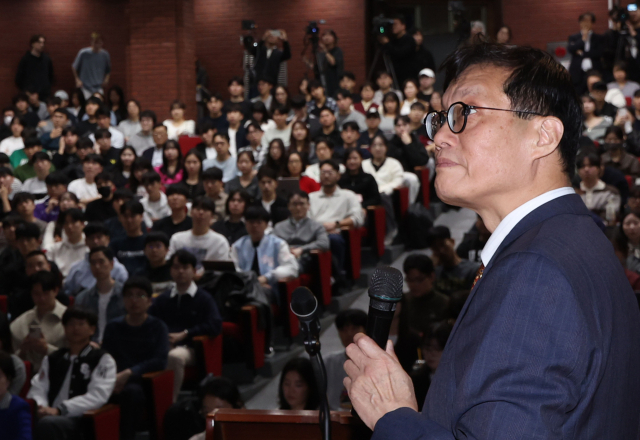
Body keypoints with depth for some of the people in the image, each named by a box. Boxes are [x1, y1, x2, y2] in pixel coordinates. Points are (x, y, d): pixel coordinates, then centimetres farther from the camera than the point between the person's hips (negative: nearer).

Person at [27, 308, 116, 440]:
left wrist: (59, 410, -16)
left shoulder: (103, 359, 11)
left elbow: (98, 396, -4)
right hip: (52, 416, 3)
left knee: (47, 424, -39)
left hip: (81, 419, -3)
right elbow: (38, 389, 16)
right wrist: (40, 408, -11)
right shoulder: (52, 359, 26)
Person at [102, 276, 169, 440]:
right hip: (116, 380, 2)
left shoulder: (158, 327, 8)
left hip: (145, 383, -2)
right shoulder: (113, 327, 16)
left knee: (132, 391, -39)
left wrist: (128, 373, -18)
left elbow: (160, 361, -6)